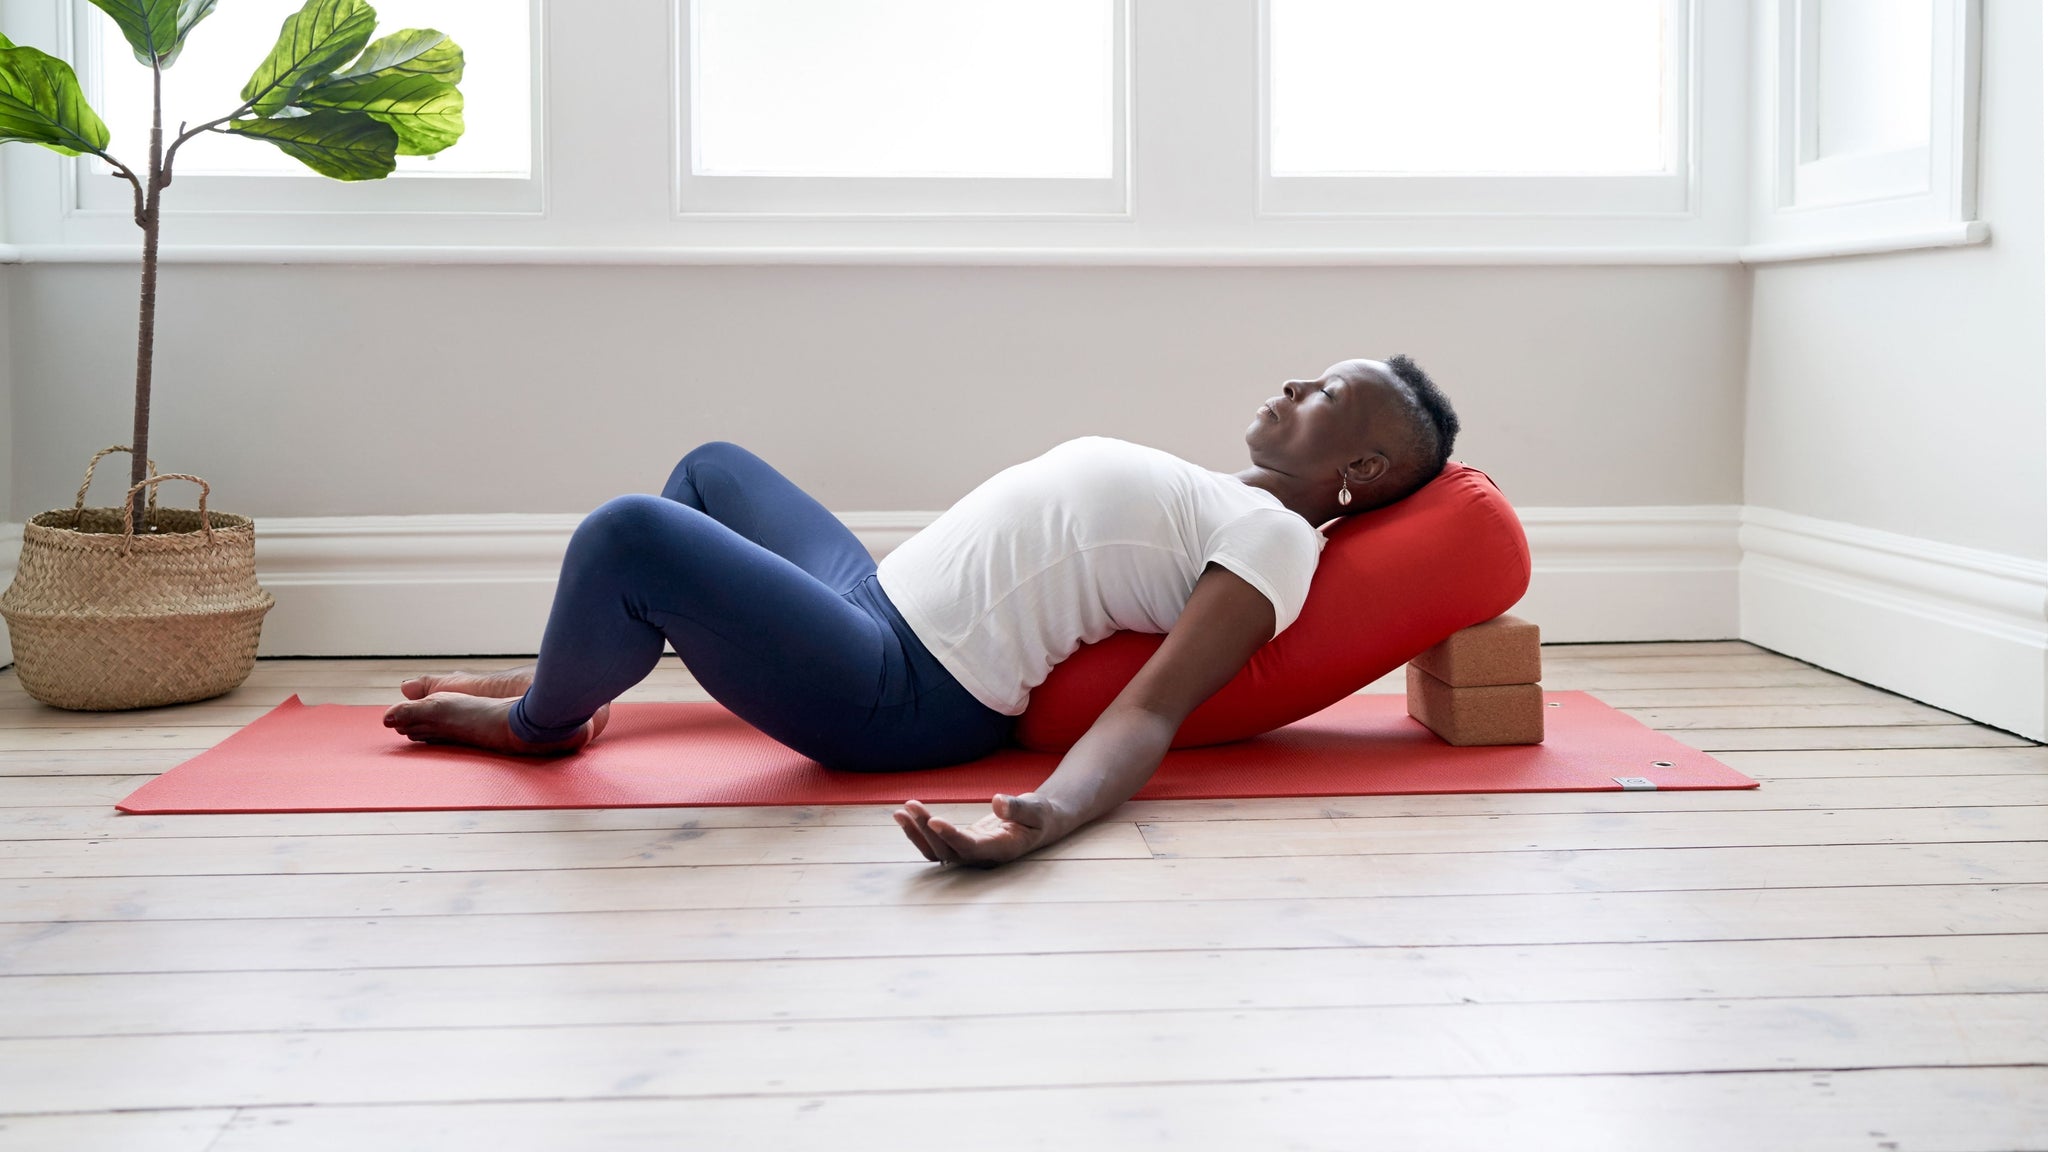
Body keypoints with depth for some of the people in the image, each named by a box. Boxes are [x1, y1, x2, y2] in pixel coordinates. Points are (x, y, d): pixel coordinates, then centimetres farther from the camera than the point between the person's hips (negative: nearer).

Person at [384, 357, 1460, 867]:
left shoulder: (1274, 542, -14)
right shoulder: (1221, 498, 15)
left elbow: (1147, 714, -26)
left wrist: (1044, 817, -43)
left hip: (901, 696, -11)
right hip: (876, 606, 11)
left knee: (633, 530, -28)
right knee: (713, 467, 32)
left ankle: (540, 722, 5)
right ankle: (566, 672, 35)